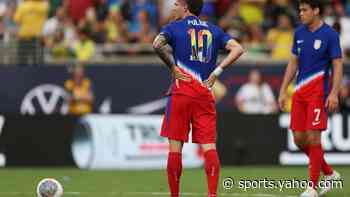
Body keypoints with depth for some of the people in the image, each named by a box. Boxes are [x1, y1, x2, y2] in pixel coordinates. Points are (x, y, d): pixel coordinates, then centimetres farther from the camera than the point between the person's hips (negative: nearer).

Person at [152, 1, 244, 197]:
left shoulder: (174, 27, 4)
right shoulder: (213, 30, 15)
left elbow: (158, 44, -16)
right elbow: (238, 49, 3)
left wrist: (173, 67, -4)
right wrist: (217, 71, 2)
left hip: (182, 91, -3)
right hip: (206, 94, 3)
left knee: (175, 146, 3)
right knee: (209, 146, -1)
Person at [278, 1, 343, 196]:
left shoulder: (330, 34, -8)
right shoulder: (299, 33, 10)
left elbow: (338, 65, -9)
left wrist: (334, 94, -18)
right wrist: (283, 90, 12)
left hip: (318, 92, -7)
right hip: (300, 92, 7)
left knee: (313, 137, -9)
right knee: (299, 138, 5)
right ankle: (329, 173, 23)